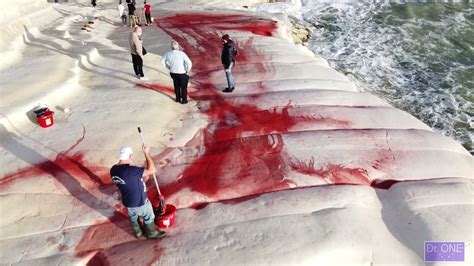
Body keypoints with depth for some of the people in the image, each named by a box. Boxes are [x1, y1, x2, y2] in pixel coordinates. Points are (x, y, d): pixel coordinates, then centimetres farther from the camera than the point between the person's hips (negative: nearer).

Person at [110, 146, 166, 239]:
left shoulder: (113, 170, -11)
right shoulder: (130, 170, -37)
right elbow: (152, 170, -34)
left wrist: (141, 179, 6)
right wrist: (146, 153, -27)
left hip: (127, 201, 7)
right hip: (140, 201, -7)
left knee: (133, 217, 32)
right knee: (148, 217, 21)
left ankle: (138, 232, 56)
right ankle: (152, 233, 44)